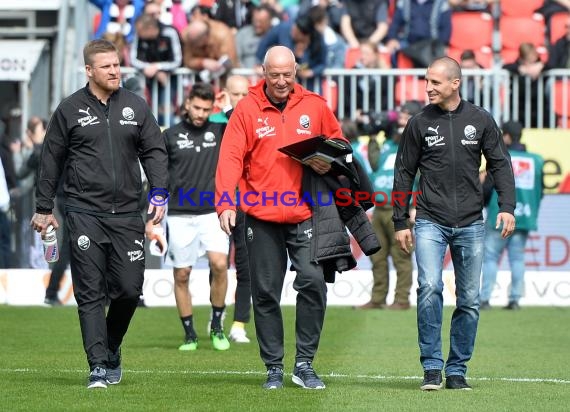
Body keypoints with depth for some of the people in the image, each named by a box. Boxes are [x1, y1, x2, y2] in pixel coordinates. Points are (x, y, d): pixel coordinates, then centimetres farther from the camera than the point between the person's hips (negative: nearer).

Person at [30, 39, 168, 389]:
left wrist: (159, 194, -3)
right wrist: (44, 208, 8)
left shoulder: (136, 107, 9)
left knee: (130, 288, -1)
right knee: (90, 292, -6)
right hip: (85, 213, -2)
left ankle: (112, 348, 24)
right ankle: (99, 365, -5)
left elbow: (154, 151, 11)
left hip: (127, 214, 2)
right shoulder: (70, 110, 4)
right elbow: (51, 160, 9)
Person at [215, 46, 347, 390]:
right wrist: (225, 203, -19)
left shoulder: (314, 106, 5)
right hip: (261, 217, 0)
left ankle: (305, 364, -2)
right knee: (266, 293, 5)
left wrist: (329, 161, -5)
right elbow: (231, 158, -7)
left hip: (305, 215, 1)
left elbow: (338, 141, 18)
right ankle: (274, 368, 15)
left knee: (313, 281, -13)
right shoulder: (247, 109, -1)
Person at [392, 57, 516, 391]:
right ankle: (432, 367, -11)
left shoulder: (481, 120, 4)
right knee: (430, 288, -19)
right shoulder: (420, 123, 3)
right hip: (430, 222, -2)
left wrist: (507, 206, -7)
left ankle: (457, 370, 14)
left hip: (470, 225, 2)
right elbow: (404, 173, 8)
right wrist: (400, 222, 5)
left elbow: (500, 164, 7)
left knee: (470, 300, 4)